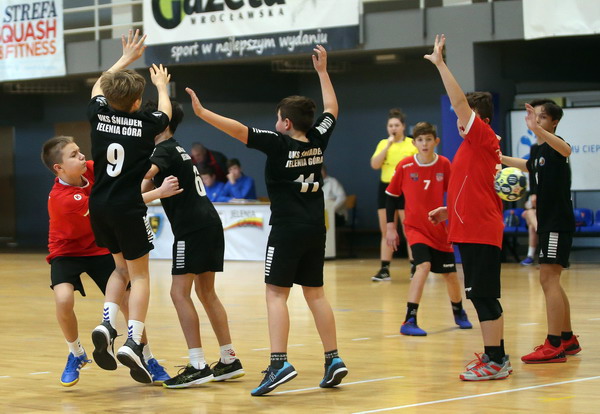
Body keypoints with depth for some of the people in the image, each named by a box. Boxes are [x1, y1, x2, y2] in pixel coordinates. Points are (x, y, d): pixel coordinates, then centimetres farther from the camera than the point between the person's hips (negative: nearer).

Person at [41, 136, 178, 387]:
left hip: (99, 248, 5)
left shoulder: (90, 169, -15)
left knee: (128, 301, -5)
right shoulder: (62, 198, -34)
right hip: (66, 252, -5)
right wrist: (159, 192, -41)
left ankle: (148, 359, 14)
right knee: (63, 299, -29)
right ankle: (76, 354, -2)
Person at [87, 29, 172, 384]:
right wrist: (162, 85, 40)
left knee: (122, 268, 22)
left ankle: (107, 325, 0)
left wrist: (126, 59, 36)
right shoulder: (145, 124, -6)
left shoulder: (99, 115, 1)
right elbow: (166, 112, 20)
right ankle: (133, 342, -11)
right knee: (139, 275, 5)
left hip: (99, 207, 4)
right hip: (128, 208, -4)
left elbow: (99, 87, 25)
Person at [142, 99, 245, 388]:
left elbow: (147, 172, -32)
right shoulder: (177, 150, 22)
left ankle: (198, 366, -14)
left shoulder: (165, 150, -9)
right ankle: (229, 361, 18)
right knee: (206, 292, 15)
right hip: (210, 224, 10)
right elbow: (150, 186, 28)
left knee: (179, 292, -9)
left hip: (192, 228, -10)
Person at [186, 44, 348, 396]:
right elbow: (332, 110, 24)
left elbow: (239, 129, -19)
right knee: (315, 293, 14)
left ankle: (280, 363, -19)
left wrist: (202, 112, -18)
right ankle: (334, 359, 12)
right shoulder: (318, 140, 6)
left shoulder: (279, 144, -10)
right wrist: (322, 72, 33)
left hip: (287, 231, -6)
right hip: (315, 231, 6)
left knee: (277, 294, -7)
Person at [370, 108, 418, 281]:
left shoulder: (412, 144, -1)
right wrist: (388, 145, -11)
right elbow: (374, 165, -6)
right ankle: (384, 269, 8)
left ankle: (414, 268, 2)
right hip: (386, 188, 4)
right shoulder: (383, 144, 8)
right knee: (386, 232, 6)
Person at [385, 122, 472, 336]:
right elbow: (391, 195, 0)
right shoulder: (404, 166, -10)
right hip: (415, 227, -3)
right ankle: (410, 321, -25)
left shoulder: (444, 164, -6)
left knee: (450, 273, 10)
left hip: (439, 228, 3)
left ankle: (458, 312, 40)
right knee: (424, 265, -25)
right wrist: (390, 226, -1)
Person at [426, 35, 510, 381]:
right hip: (475, 231, 10)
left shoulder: (483, 137, -9)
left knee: (483, 296, -8)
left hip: (480, 233, -10)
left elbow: (459, 100, -19)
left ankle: (494, 362, -5)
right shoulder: (477, 145, 17)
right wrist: (450, 210, 19)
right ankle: (497, 358, 20)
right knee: (484, 297, 13)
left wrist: (440, 63, -15)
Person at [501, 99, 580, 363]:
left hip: (559, 224, -10)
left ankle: (554, 346, -15)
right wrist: (500, 159, 39)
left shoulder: (553, 145, -13)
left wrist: (537, 130, -54)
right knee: (550, 282, 15)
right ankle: (568, 340, 26)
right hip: (547, 223, 10)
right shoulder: (537, 151, 13)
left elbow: (565, 150, -40)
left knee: (548, 279, -14)